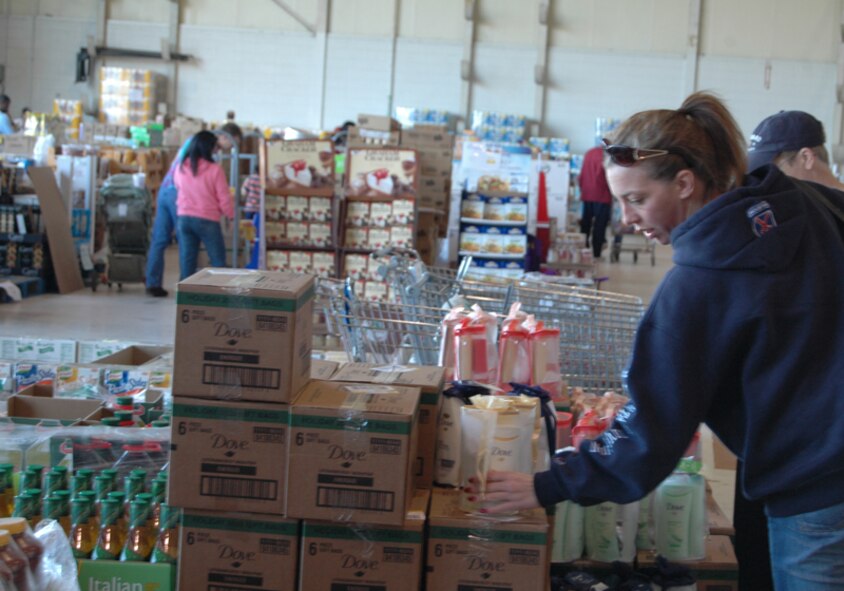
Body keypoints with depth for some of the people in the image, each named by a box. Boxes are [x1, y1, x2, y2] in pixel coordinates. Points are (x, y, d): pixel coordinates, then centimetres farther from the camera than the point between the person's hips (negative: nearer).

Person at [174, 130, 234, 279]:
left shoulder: (181, 168, 1)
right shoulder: (214, 169, -13)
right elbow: (224, 198, -8)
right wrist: (230, 214, 9)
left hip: (184, 218, 4)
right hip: (207, 221, -4)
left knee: (187, 262, 7)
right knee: (218, 262, 6)